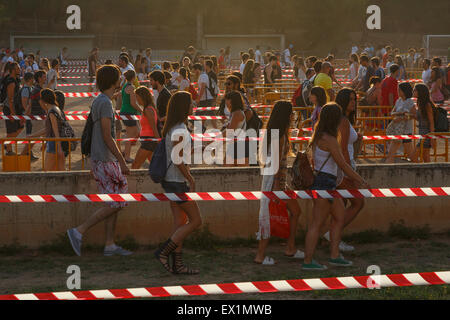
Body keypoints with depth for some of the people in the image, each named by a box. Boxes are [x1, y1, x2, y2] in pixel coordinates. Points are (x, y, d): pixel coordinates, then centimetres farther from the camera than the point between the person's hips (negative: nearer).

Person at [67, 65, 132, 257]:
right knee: (116, 203, -6)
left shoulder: (98, 102, 14)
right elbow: (107, 137, -21)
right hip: (106, 162, -10)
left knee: (113, 204, 10)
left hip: (99, 160, 10)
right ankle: (79, 232, -7)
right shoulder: (105, 103, -16)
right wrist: (122, 161, -18)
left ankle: (110, 245, 11)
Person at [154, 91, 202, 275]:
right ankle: (163, 252, -1)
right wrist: (191, 180, -14)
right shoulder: (180, 130, -20)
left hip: (171, 180, 9)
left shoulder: (173, 127, 10)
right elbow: (177, 159, -22)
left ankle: (177, 265, 11)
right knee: (195, 221, -1)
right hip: (177, 182, -9)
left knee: (180, 222, 10)